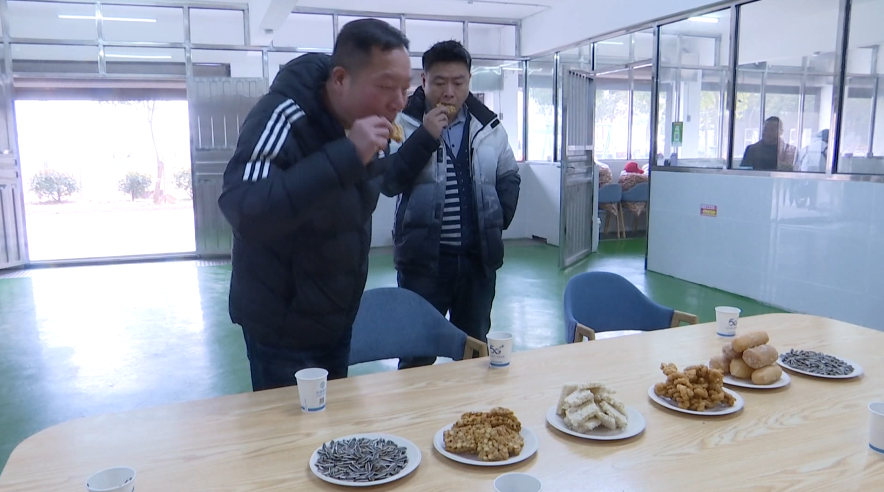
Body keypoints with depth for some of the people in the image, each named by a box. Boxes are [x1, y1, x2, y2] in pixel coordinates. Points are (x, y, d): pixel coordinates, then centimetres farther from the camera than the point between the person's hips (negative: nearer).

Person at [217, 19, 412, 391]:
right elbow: (243, 212, -40)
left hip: (336, 319, 7)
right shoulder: (284, 118, -25)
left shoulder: (357, 121, -1)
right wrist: (346, 156, -40)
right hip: (283, 326, -7)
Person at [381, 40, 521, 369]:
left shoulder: (489, 125, 5)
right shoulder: (405, 123, -6)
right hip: (423, 257, -3)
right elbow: (388, 182, -15)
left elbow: (509, 177, 16)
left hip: (479, 256, 4)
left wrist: (499, 220, 3)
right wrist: (425, 137, -21)